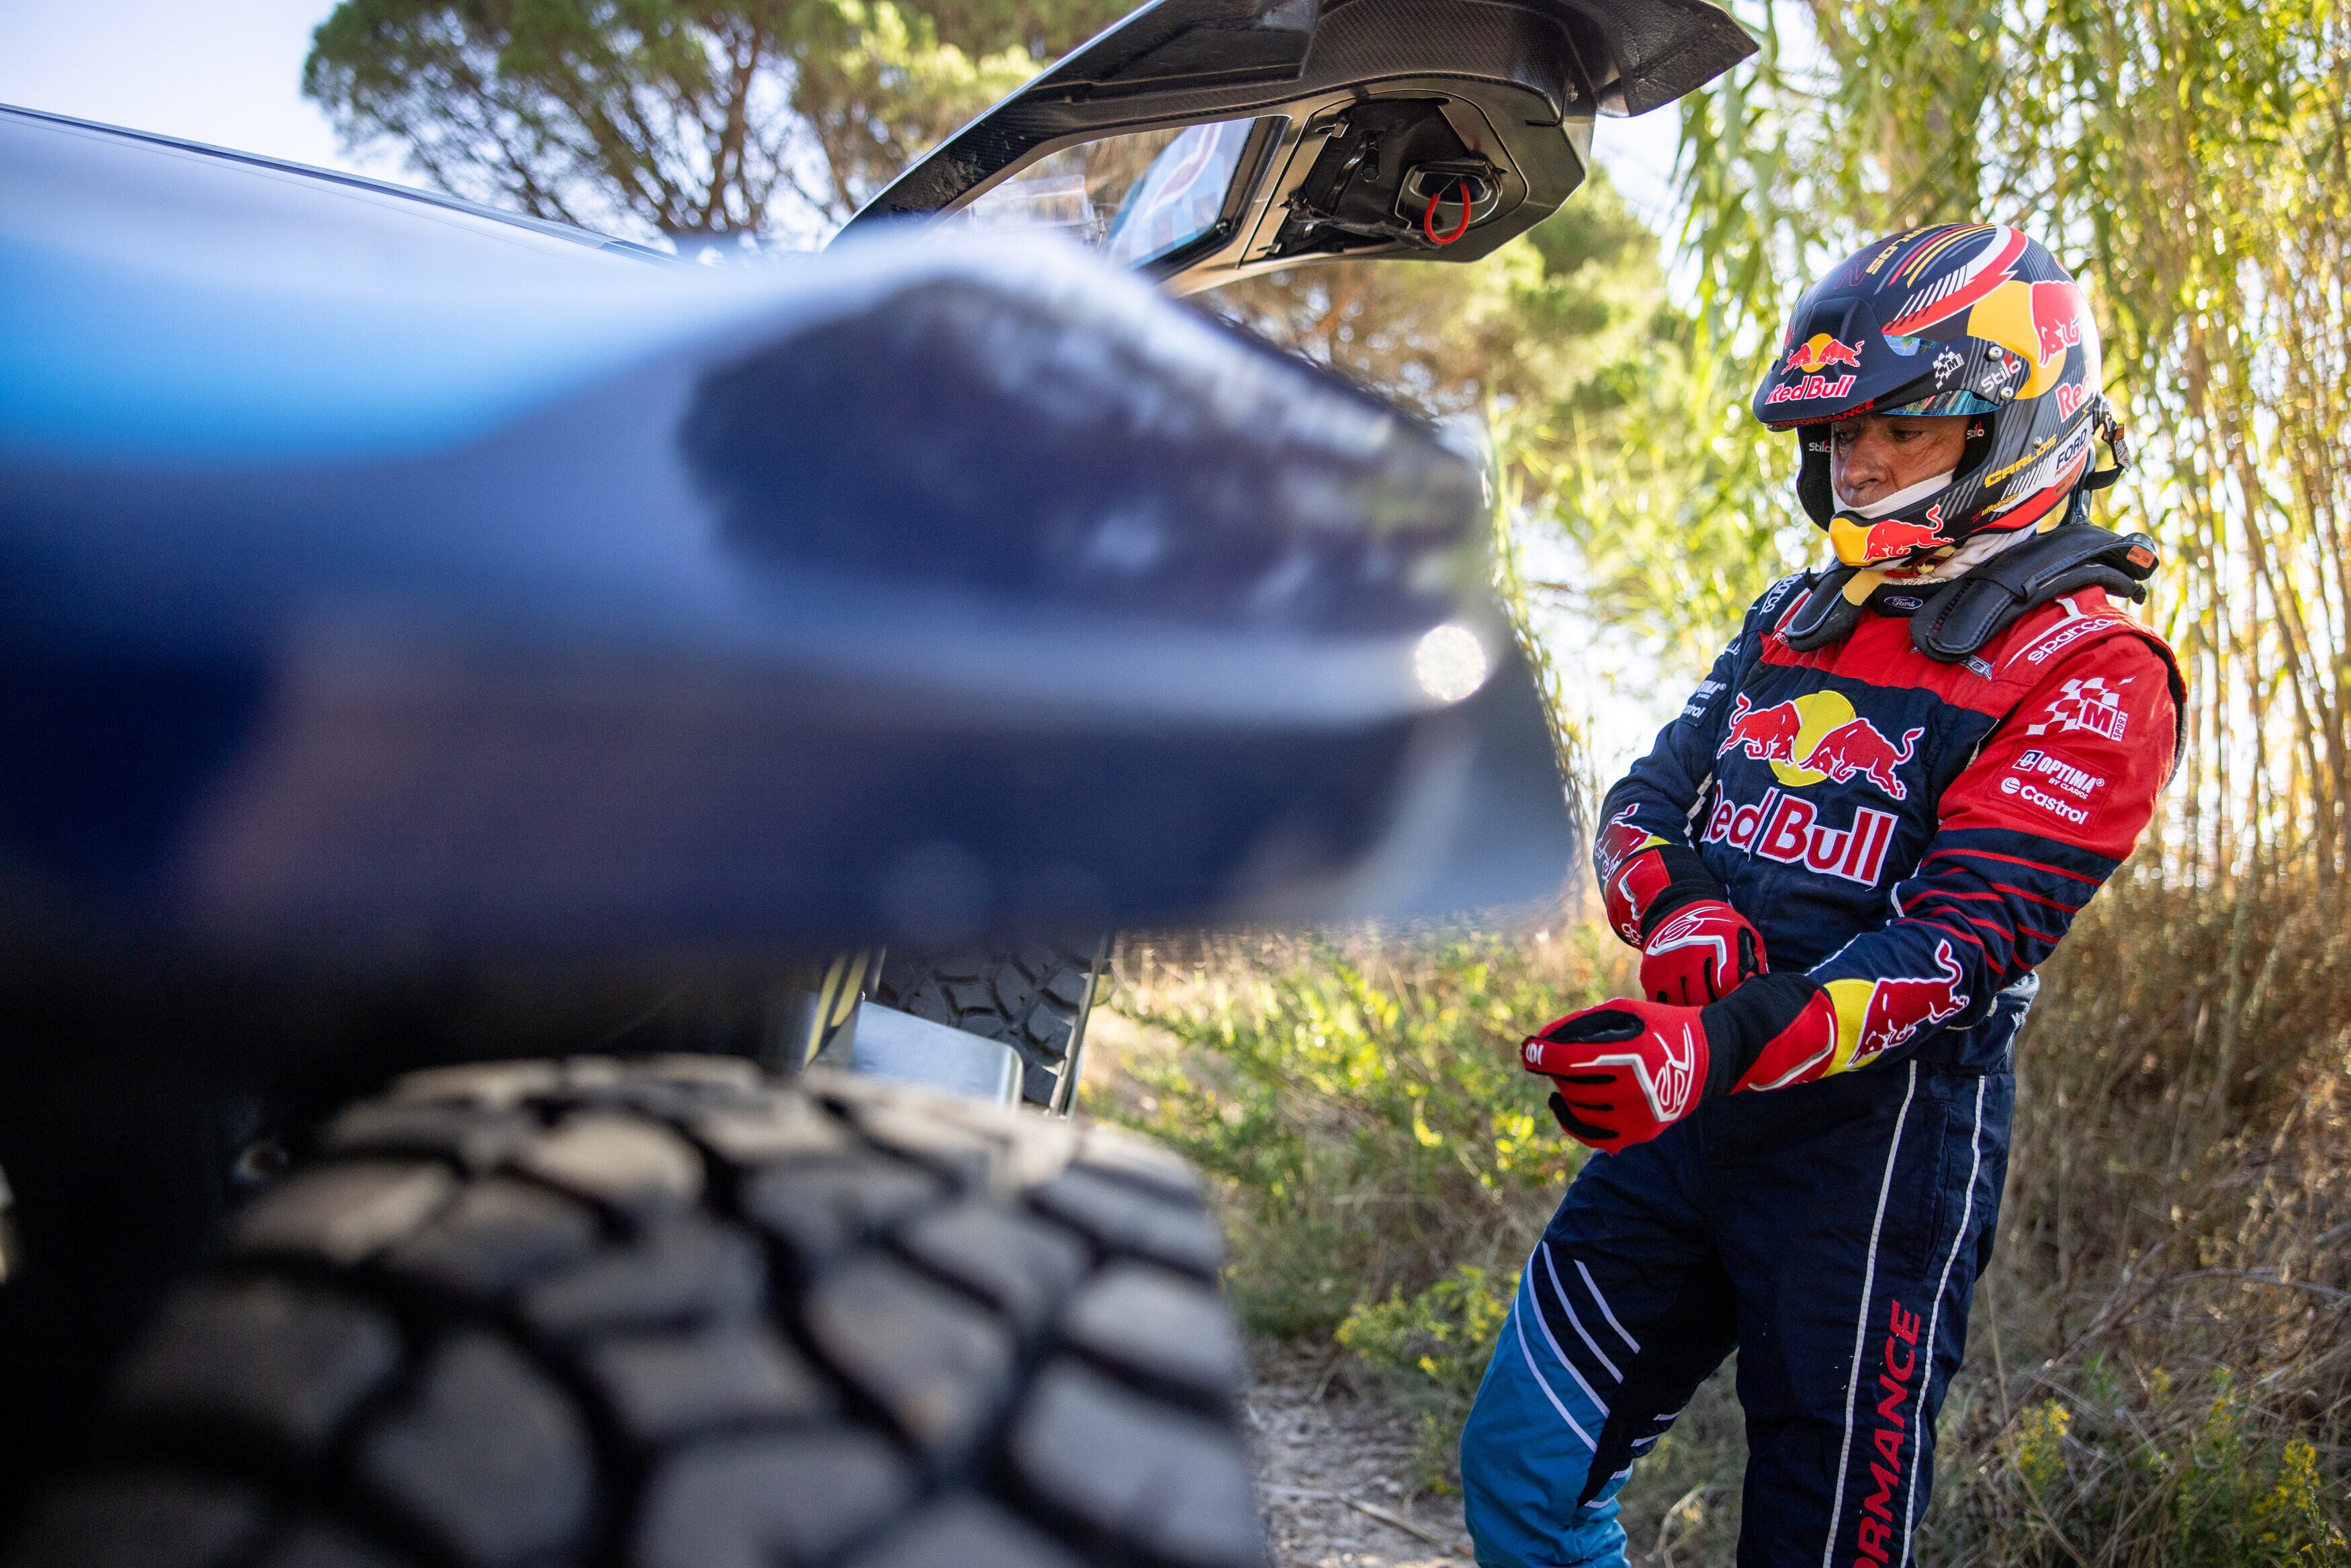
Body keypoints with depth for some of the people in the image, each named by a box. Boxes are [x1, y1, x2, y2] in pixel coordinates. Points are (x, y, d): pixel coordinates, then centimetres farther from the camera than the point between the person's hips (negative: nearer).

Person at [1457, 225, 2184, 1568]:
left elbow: (1965, 940, -17)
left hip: (1879, 1139, -6)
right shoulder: (1795, 620, 16)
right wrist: (1677, 910, -14)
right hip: (1690, 1120, 6)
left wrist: (1726, 1042, -33)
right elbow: (1648, 794, 11)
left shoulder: (2091, 666, -6)